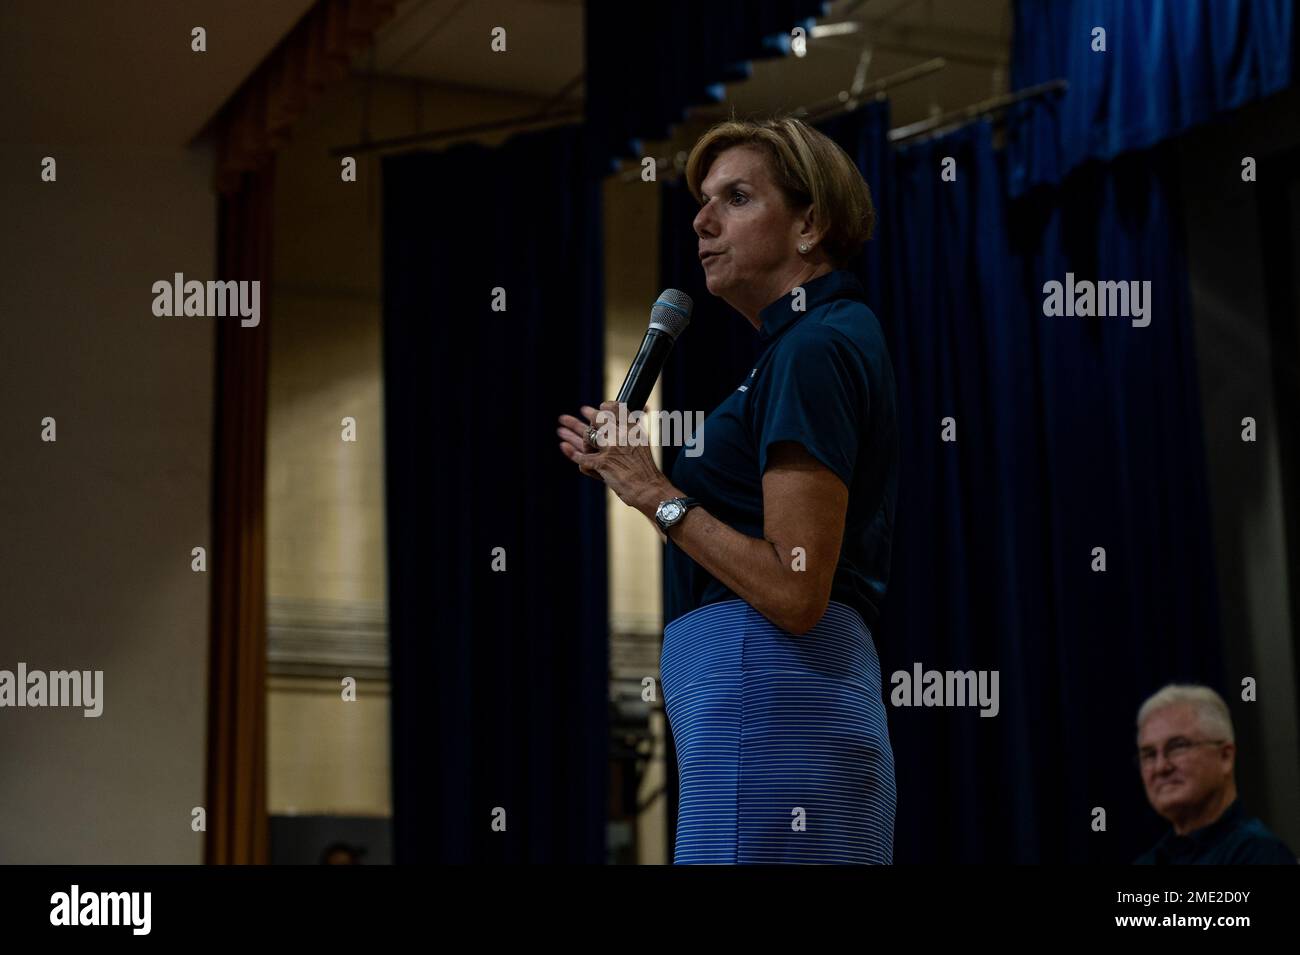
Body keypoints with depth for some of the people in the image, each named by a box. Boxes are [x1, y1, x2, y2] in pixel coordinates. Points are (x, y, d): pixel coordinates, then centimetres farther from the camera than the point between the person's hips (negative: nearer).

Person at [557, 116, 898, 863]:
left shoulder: (813, 350, -11)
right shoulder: (834, 338, 20)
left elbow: (795, 593, -19)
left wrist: (658, 495, -9)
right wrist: (633, 472, 14)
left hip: (765, 697, -10)